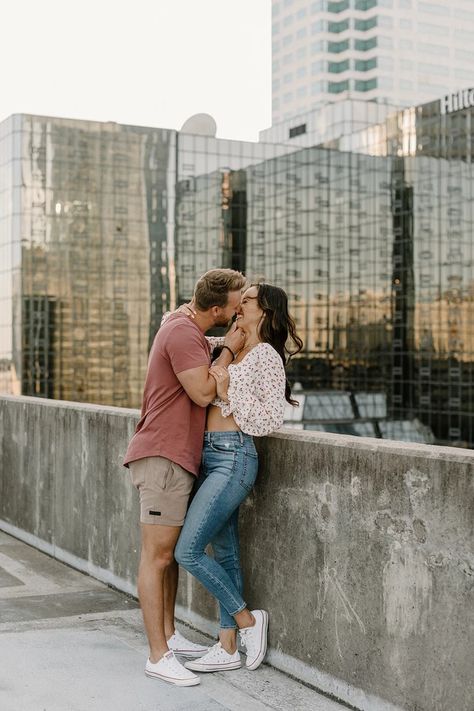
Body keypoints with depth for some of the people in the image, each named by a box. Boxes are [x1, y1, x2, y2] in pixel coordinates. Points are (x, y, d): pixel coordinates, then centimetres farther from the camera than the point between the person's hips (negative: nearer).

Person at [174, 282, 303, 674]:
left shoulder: (266, 355, -8)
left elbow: (272, 418, -13)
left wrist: (228, 391, -17)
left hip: (234, 458, -8)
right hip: (211, 455, 8)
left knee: (188, 550, -10)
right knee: (224, 553, 10)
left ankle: (248, 620, 6)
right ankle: (228, 648, 17)